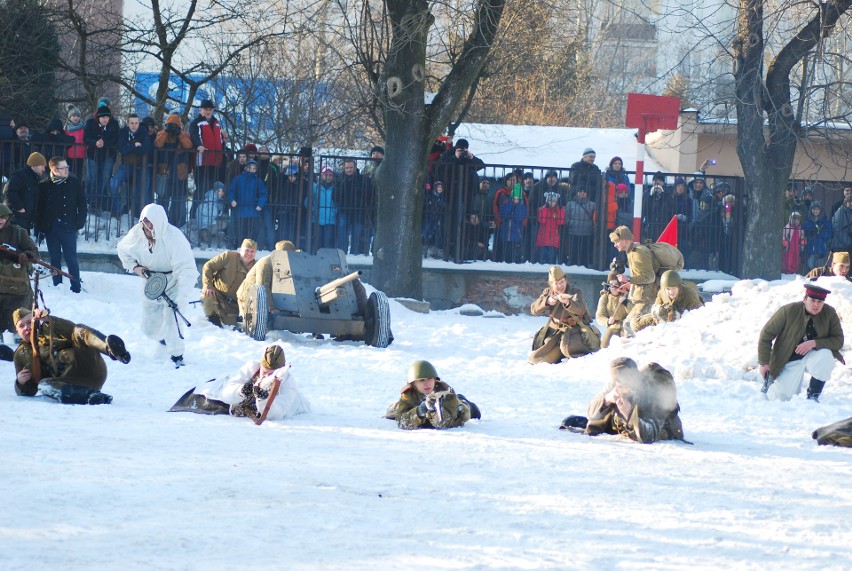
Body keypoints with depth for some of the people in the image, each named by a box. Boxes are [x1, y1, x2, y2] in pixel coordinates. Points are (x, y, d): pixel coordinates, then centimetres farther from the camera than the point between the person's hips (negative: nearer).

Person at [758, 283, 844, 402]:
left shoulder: (829, 313, -12)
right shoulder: (788, 311, -16)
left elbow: (838, 341, -11)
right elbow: (766, 335, -8)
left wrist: (814, 343, -26)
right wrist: (764, 363, -11)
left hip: (813, 355, 1)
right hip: (790, 360, -1)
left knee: (825, 356, -33)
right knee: (781, 397, -10)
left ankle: (813, 396, -10)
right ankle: (771, 380, 29)